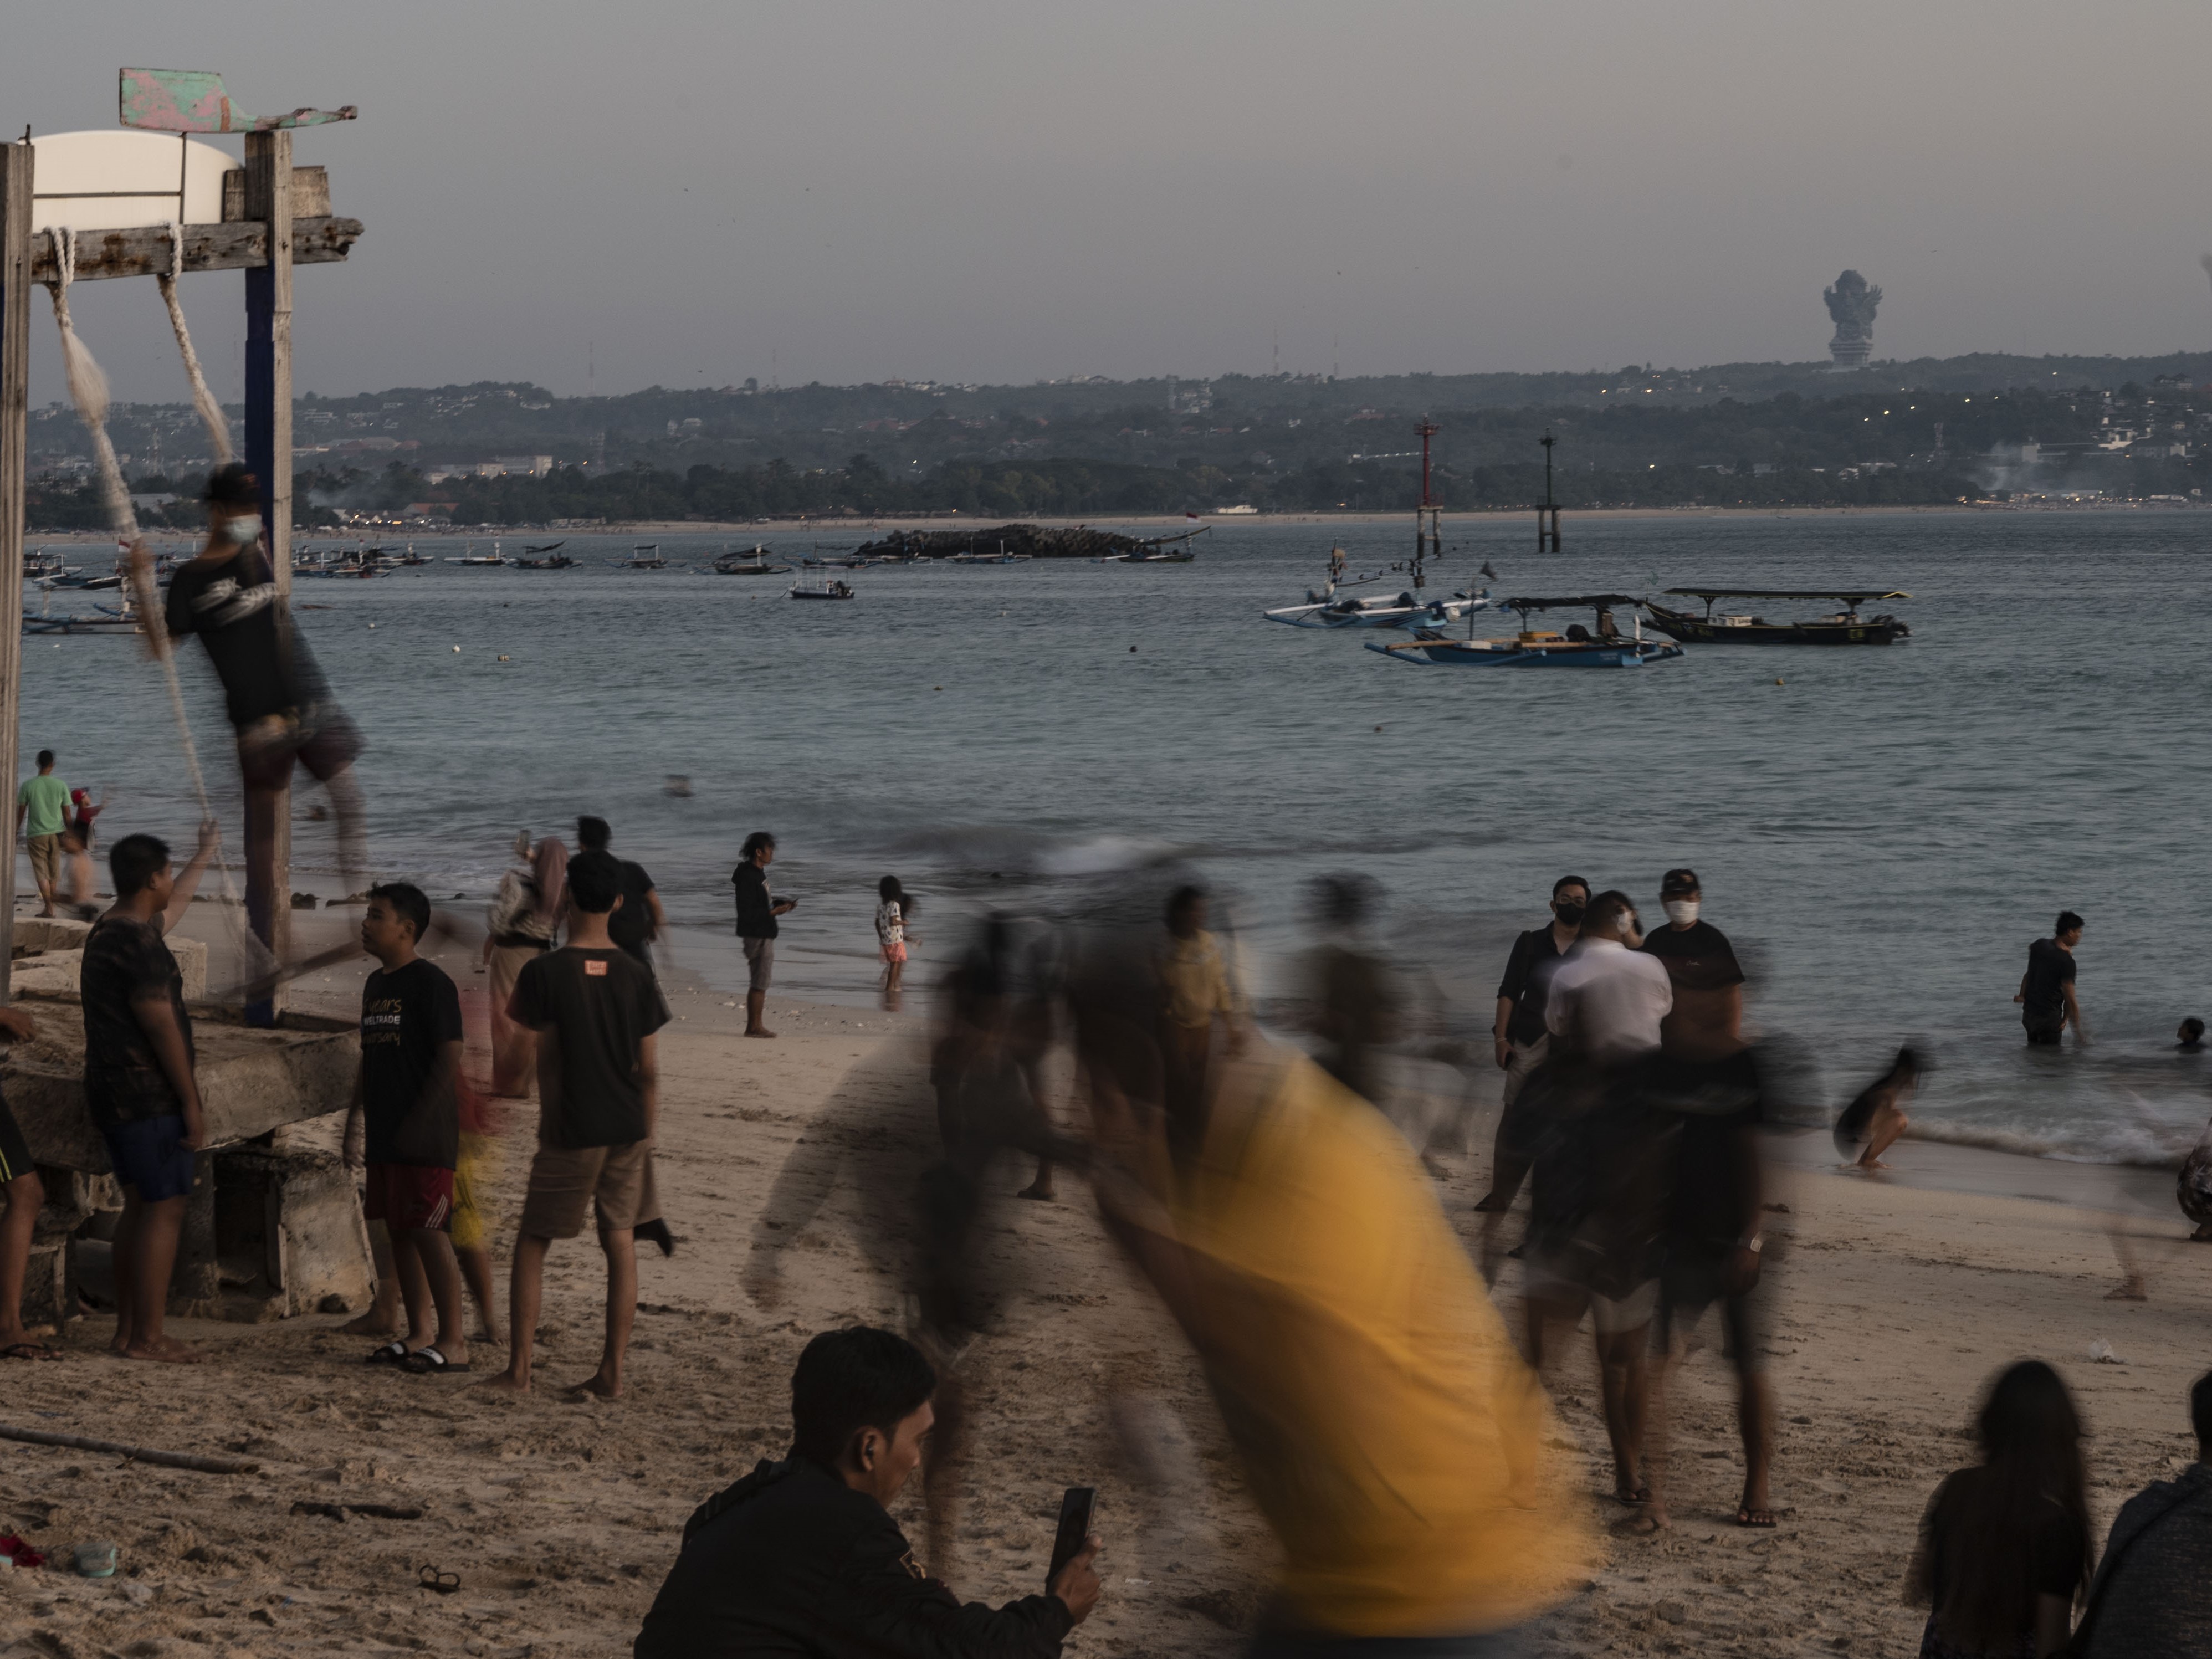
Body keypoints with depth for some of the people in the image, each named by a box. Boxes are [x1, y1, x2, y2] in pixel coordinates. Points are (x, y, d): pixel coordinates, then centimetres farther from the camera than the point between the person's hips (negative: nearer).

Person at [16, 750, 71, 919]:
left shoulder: (27, 786, -7)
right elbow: (67, 814, 3)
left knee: (42, 874, -1)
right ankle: (50, 906, 20)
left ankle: (48, 907, -11)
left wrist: (15, 833, 11)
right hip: (56, 833, 2)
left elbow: (20, 813, -1)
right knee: (53, 873, 14)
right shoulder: (61, 786, -3)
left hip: (36, 834, -2)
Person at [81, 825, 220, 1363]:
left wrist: (205, 856, 48)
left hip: (111, 1096, 10)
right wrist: (192, 1104, -16)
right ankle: (148, 1338, -8)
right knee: (165, 1209, -7)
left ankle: (128, 1330, 14)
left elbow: (174, 907, 35)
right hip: (149, 1095, -10)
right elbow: (161, 1026, -20)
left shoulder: (107, 932, 14)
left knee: (139, 1207, 13)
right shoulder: (138, 944, -18)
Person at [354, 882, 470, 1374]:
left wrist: (418, 1124, -18)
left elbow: (448, 1060, -14)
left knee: (428, 1232, -9)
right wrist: (358, 1113, 15)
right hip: (385, 1136, 9)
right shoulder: (375, 984, 16)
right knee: (400, 1231, 10)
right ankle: (419, 1333, 16)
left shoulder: (430, 983, -11)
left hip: (424, 1136, -9)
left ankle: (454, 1341, -6)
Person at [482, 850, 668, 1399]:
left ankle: (518, 1369, 7)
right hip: (628, 1128, 3)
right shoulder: (634, 976, 0)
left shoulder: (545, 972, -11)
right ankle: (612, 1373, 8)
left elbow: (545, 1060, -5)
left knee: (532, 1243, 7)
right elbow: (648, 1070, 4)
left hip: (572, 1132, -3)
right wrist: (646, 1136, 13)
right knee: (621, 1242, 8)